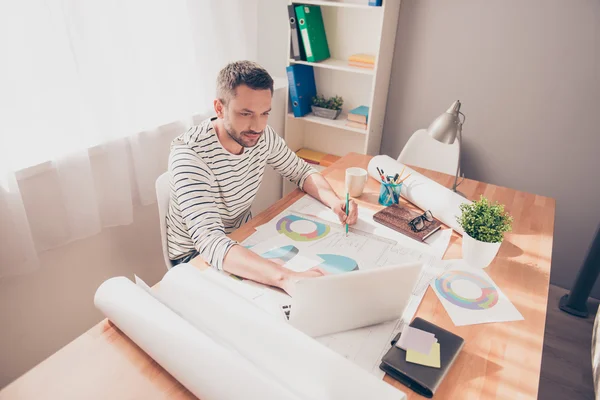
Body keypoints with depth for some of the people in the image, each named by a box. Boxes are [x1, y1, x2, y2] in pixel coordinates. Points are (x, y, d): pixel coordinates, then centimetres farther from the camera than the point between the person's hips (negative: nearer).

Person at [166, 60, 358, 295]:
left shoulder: (263, 136, -12)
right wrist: (286, 278, -56)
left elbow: (302, 172, 3)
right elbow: (209, 241, -42)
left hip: (241, 238, 6)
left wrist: (334, 201, -19)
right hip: (195, 254, -5)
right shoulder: (189, 154, -32)